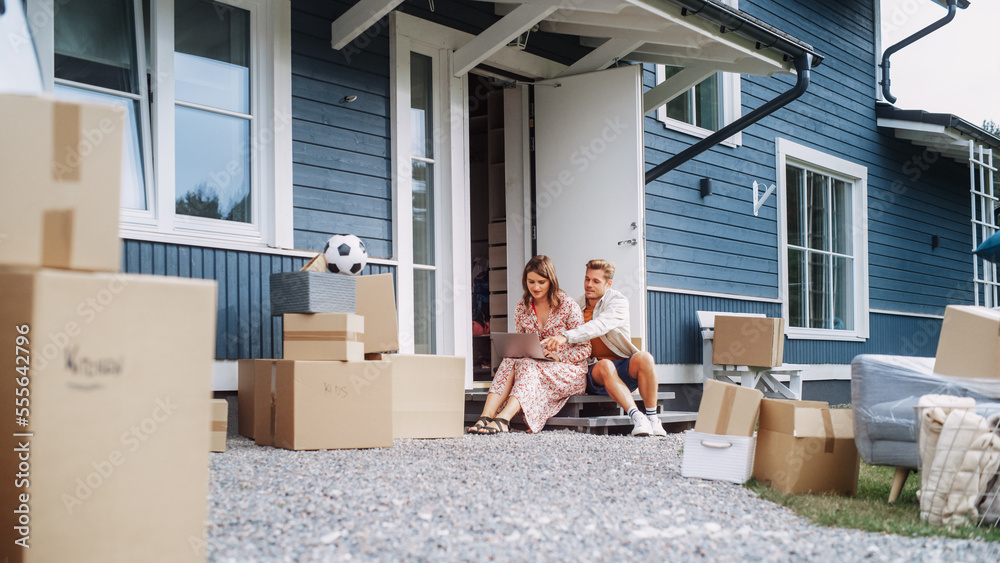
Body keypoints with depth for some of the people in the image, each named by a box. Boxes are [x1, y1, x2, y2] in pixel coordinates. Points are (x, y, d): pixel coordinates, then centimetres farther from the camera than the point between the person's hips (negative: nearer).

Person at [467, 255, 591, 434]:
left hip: (569, 371, -4)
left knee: (528, 365, -33)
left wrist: (558, 355, -20)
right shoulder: (521, 309, 7)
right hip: (530, 366, 4)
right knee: (510, 361, -28)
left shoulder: (568, 306, -6)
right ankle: (486, 416, -43)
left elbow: (584, 349, -5)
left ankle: (503, 419, -50)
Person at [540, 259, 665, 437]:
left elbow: (600, 325, -23)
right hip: (594, 371, 1)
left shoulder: (618, 301, -2)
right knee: (605, 365, -35)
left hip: (623, 371, -1)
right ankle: (636, 417, -41)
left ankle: (652, 418, -24)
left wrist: (566, 337, -37)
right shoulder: (576, 306, 11)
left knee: (644, 358, -32)